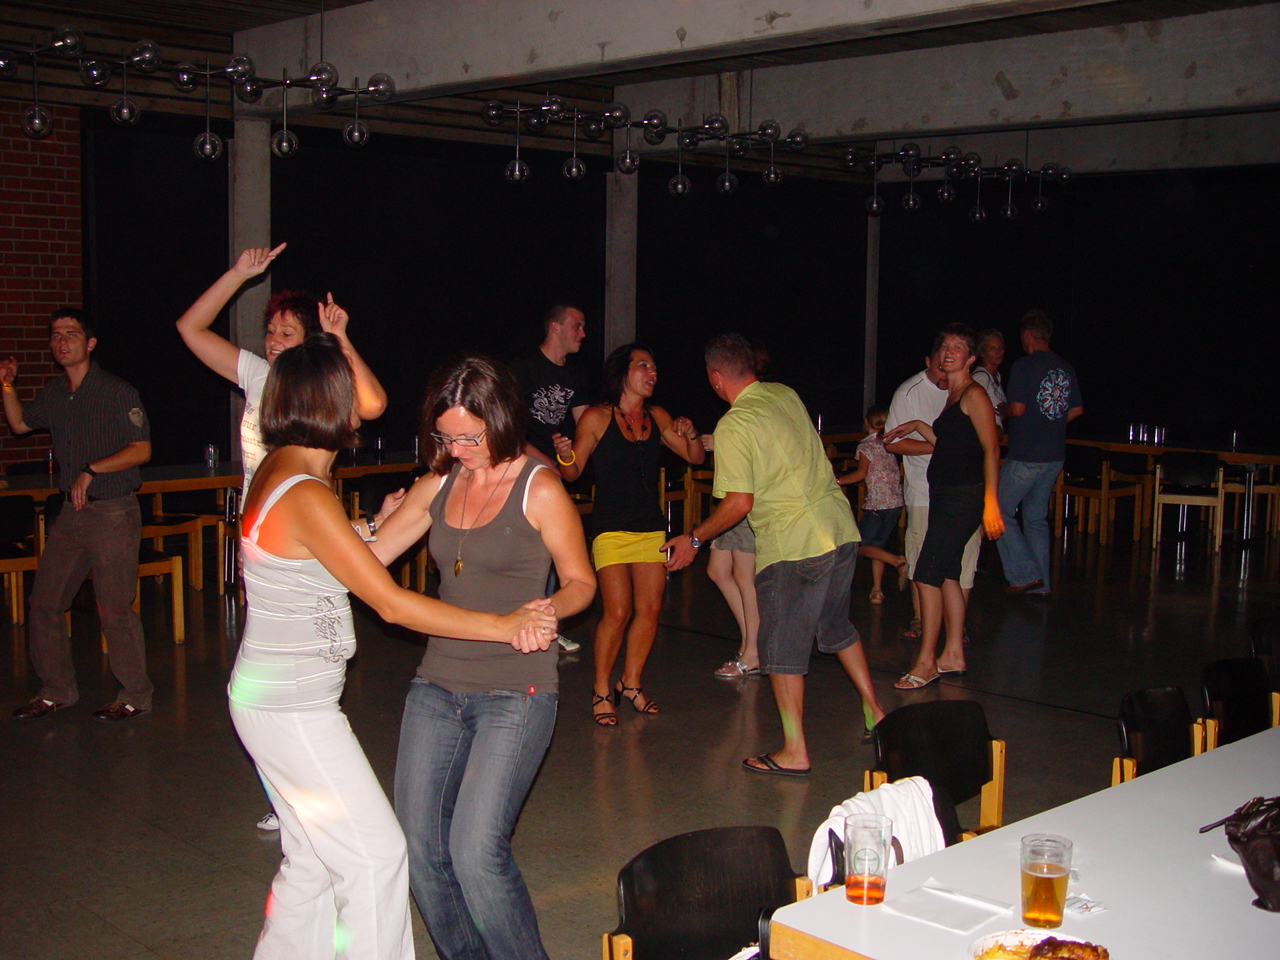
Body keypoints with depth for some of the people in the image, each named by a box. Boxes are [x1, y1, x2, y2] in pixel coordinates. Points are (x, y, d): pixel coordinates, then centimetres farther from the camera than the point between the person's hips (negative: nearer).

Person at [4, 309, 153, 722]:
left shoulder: (117, 392, -9)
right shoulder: (53, 394, 12)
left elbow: (141, 450, -12)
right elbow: (19, 424, 29)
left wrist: (92, 470, -18)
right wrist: (7, 385, 14)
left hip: (113, 513, -7)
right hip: (72, 513, 7)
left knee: (114, 609, -6)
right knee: (44, 602, 9)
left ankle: (135, 695, 9)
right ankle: (56, 691, 24)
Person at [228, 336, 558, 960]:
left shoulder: (276, 471, 6)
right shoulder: (305, 496, -23)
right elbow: (392, 604, -22)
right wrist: (503, 626, -19)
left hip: (273, 694, 9)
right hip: (291, 708, -9)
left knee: (314, 858, 18)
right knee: (375, 852, 0)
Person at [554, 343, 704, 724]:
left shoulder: (658, 417, 10)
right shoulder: (596, 418, -3)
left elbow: (696, 458, 14)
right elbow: (573, 472, -2)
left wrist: (691, 435, -6)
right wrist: (565, 457, -24)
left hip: (652, 528, 5)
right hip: (611, 530, -5)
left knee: (650, 609, 3)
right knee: (617, 612, -12)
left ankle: (630, 682, 22)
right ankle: (601, 691, 5)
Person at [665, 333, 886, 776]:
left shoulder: (732, 427, -13)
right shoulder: (786, 395, 9)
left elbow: (740, 502, -17)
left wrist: (694, 539, -4)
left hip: (792, 544, -8)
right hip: (840, 528, 8)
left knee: (782, 648, 3)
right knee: (835, 628, 25)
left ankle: (794, 752, 7)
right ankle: (875, 711, 31)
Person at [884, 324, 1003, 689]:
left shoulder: (974, 394, -10)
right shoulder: (952, 396, 17)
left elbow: (991, 448, -16)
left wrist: (990, 502, -22)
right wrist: (918, 426, 21)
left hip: (964, 496, -9)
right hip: (945, 495, 9)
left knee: (928, 572, -10)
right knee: (946, 574, 12)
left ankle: (926, 660, -4)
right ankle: (953, 654, 20)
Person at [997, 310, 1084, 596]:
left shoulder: (1024, 365, -13)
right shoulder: (1066, 368, 8)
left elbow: (1018, 408, -19)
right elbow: (1077, 409, 14)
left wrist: (1005, 412, 2)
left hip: (1025, 456, -7)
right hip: (1055, 455, 7)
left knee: (1001, 511, 4)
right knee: (1037, 517, 15)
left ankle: (1025, 574, -2)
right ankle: (1041, 584, 16)